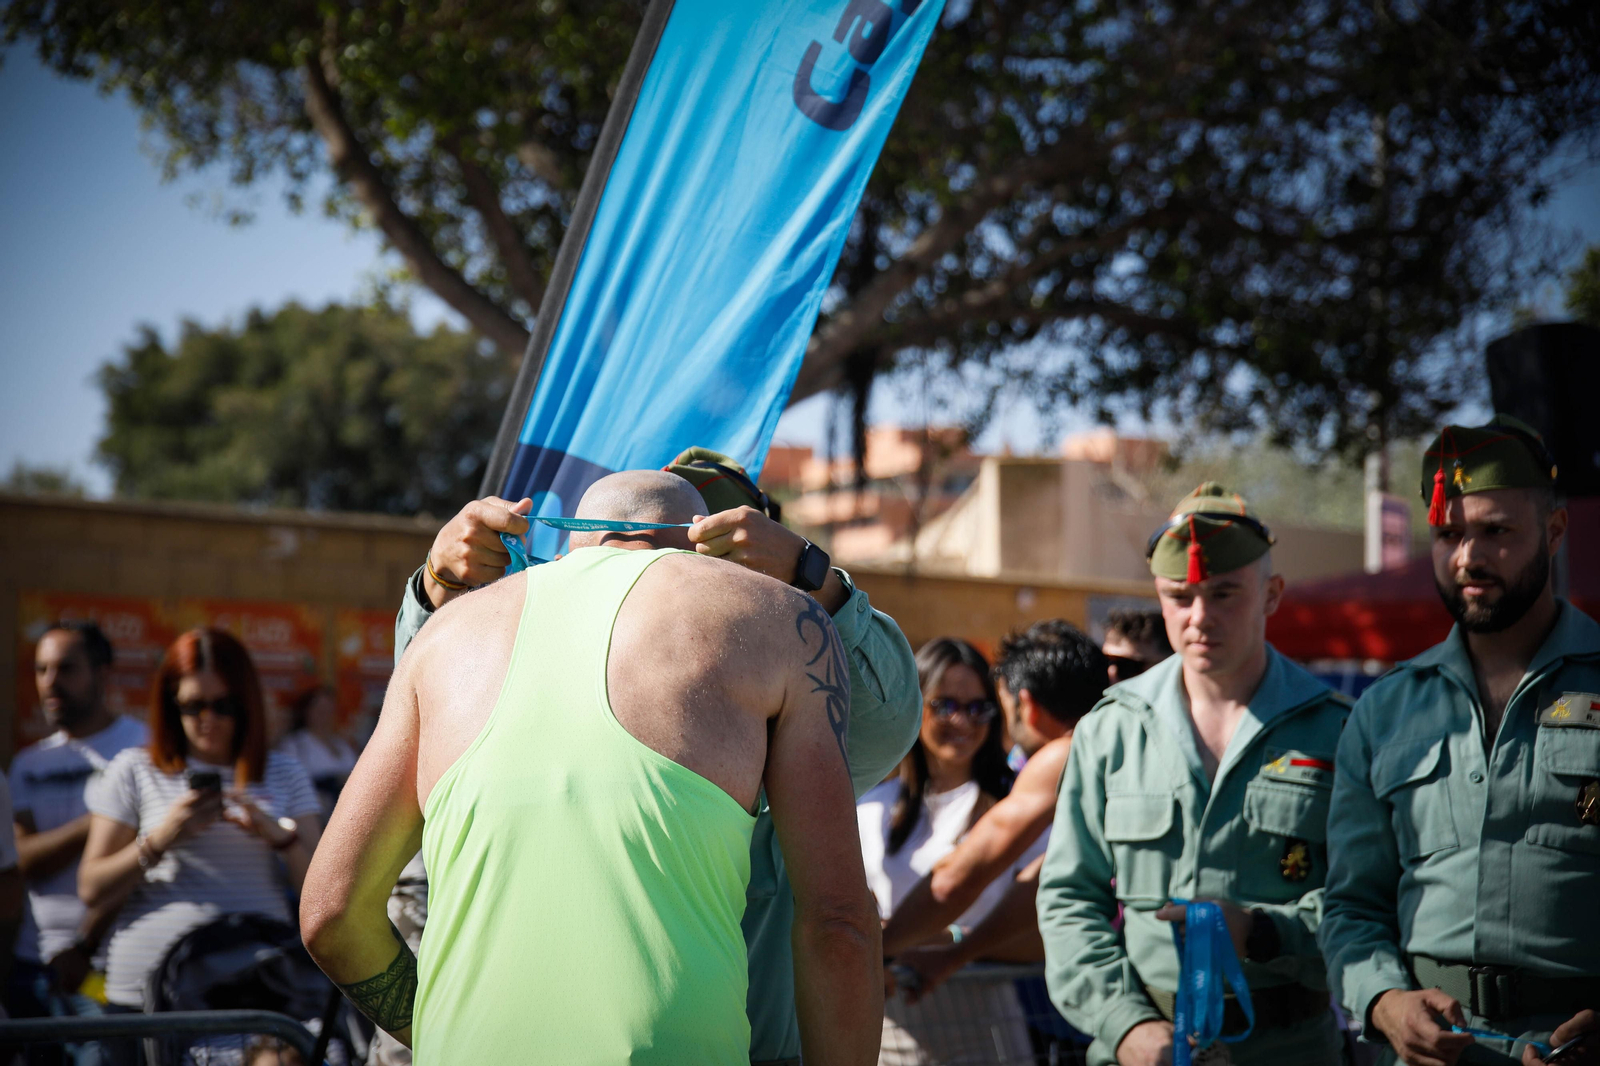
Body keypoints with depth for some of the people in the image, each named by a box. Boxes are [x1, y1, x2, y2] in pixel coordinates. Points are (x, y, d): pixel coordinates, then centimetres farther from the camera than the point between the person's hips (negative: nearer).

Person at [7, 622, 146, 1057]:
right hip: (34, 963, 5)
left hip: (107, 966, -5)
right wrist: (94, 823, -13)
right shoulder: (29, 764, 16)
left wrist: (85, 945, -10)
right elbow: (25, 861, 2)